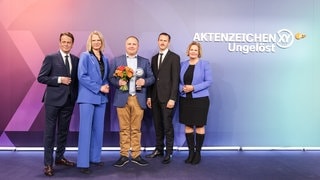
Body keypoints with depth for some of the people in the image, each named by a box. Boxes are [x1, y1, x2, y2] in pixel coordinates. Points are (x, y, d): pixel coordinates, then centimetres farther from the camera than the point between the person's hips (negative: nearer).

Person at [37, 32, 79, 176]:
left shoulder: (76, 60, 9)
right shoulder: (50, 58, -2)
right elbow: (41, 77, -6)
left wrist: (76, 95, 3)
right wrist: (59, 79, -15)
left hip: (69, 100, 5)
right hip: (53, 100, -4)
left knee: (64, 131, 14)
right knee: (50, 131, 0)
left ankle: (59, 157, 29)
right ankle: (48, 163, 9)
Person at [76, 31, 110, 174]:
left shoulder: (105, 59, 14)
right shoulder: (85, 56, -2)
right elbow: (82, 76, -12)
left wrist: (107, 86, -5)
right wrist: (99, 88, -15)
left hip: (101, 97, 6)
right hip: (88, 97, -6)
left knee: (98, 129, 10)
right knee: (86, 129, -5)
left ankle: (95, 157, 22)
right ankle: (83, 163, 2)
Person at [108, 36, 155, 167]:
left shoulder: (145, 62, 11)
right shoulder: (116, 61, 8)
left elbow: (151, 78, 9)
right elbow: (110, 78, 5)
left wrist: (145, 81, -12)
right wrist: (118, 82, -15)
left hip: (138, 99, 1)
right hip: (122, 99, -1)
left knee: (136, 129, 6)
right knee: (124, 129, 4)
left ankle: (136, 155, 16)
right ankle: (124, 155, 14)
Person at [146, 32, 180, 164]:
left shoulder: (174, 57, -3)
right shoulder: (154, 58, 16)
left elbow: (175, 79, -10)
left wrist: (172, 98, -15)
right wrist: (149, 96, 9)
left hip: (167, 97, -6)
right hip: (155, 97, 6)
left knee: (167, 125, -1)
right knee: (157, 125, 11)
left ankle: (168, 152, 12)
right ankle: (159, 149, 24)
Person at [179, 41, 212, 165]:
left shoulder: (205, 64, -2)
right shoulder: (183, 64, 9)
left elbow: (209, 81, -8)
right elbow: (179, 81, 10)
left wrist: (193, 88, -17)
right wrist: (182, 88, -11)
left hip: (200, 99, -3)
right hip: (185, 100, 4)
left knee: (199, 126, 4)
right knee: (188, 126, 8)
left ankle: (198, 152, 17)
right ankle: (191, 151, 20)